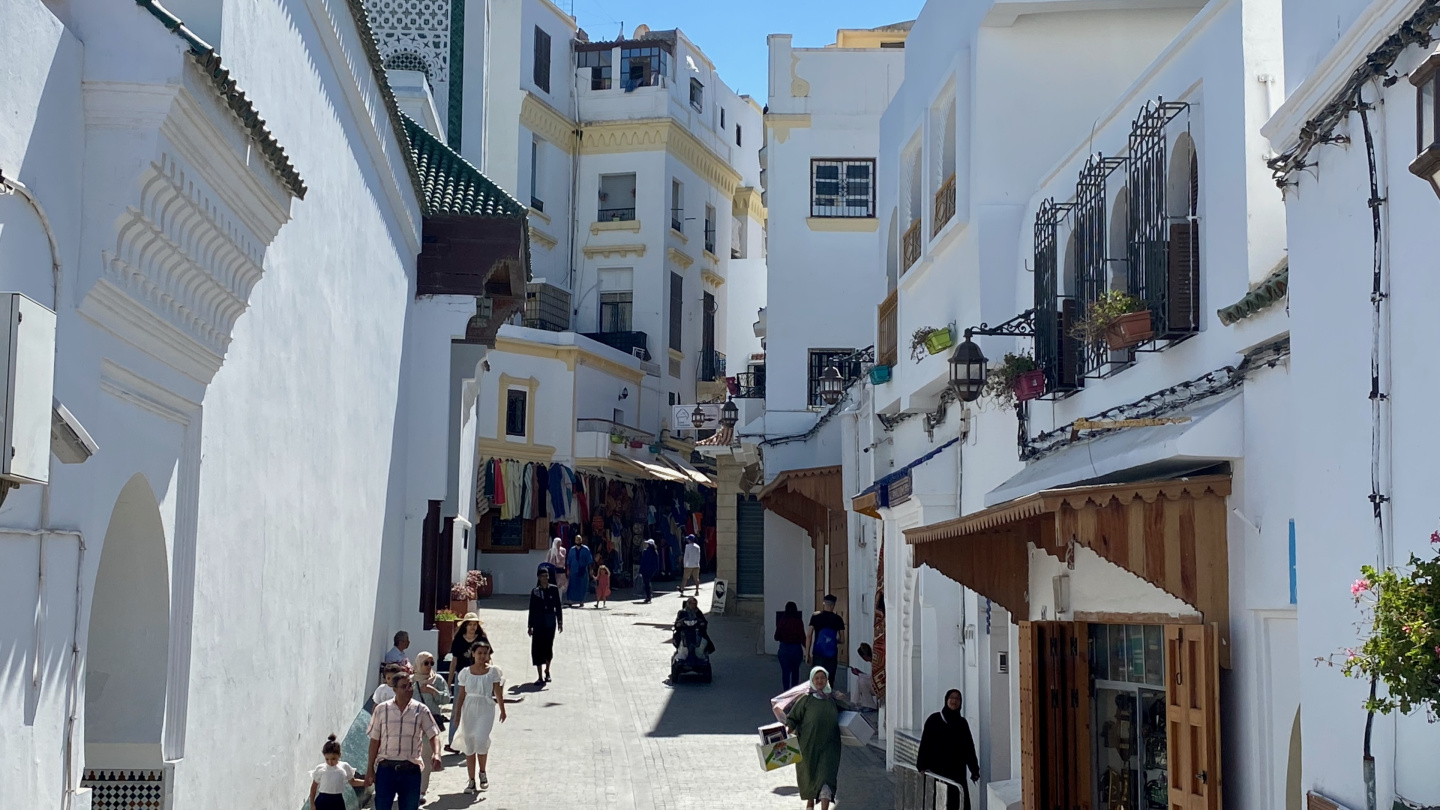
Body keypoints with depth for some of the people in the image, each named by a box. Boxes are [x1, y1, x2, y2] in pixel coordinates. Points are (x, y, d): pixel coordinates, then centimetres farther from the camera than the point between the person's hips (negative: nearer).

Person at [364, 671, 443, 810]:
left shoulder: (421, 710, -1)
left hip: (411, 770, 1)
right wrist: (370, 769, 4)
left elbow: (434, 735, -4)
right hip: (386, 768, 0)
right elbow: (375, 740, 4)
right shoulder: (381, 709, 0)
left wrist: (436, 754, -24)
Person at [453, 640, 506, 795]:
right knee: (468, 744, 3)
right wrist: (457, 714, 3)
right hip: (469, 709, 2)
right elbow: (462, 695, 6)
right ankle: (471, 782, 11)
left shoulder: (493, 671, 0)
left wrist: (502, 710, 6)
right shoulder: (466, 673, 3)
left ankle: (482, 773, 7)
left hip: (486, 709, -2)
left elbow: (498, 692, 4)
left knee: (481, 740, -19)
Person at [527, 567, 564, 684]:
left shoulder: (554, 589, -1)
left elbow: (558, 606, 3)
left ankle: (547, 671, 31)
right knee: (537, 648, -2)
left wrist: (560, 622, 1)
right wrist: (530, 626, 3)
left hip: (550, 623, 0)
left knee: (548, 646, 7)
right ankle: (540, 676, 2)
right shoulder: (535, 591, 0)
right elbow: (532, 609, 3)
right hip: (538, 623, 0)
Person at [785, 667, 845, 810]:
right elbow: (792, 718, -3)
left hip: (829, 746, 1)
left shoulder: (833, 699, 7)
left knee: (827, 776, -11)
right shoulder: (805, 699, -4)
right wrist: (787, 731, -17)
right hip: (809, 744, -1)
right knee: (809, 776, 13)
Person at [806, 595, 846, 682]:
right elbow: (842, 640, 5)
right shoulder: (838, 619, 2)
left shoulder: (815, 617, -1)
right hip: (832, 655, 1)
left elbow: (809, 636, -4)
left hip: (818, 654, -1)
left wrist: (807, 654, 1)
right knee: (830, 680, 6)